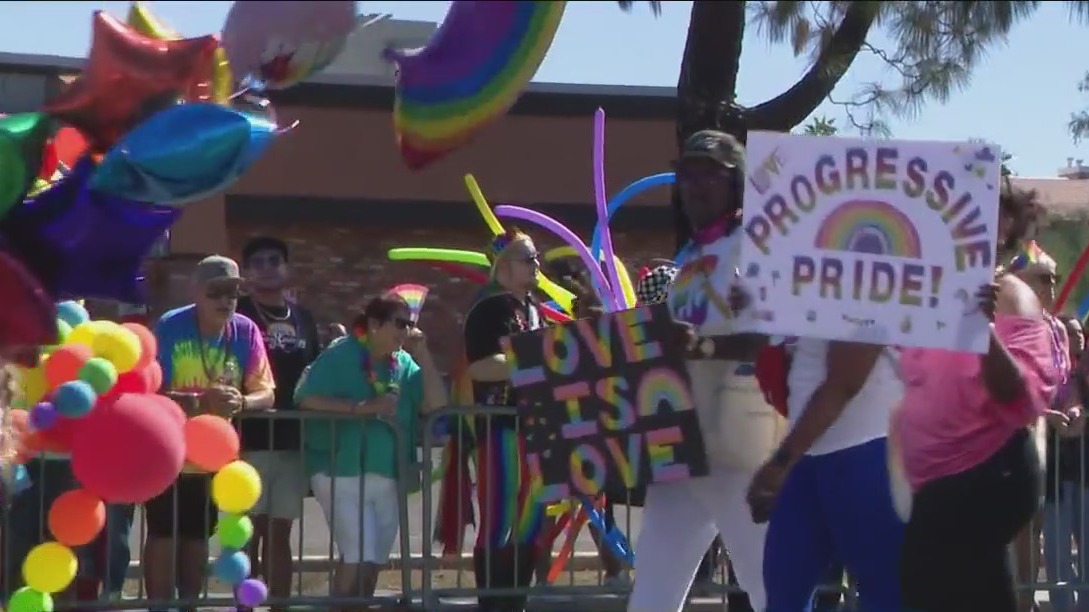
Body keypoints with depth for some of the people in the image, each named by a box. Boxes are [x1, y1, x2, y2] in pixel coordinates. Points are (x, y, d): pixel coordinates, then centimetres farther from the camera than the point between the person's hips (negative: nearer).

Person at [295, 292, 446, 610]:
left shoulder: (405, 363, 9)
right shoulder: (341, 356, -8)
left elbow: (437, 404, 2)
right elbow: (307, 399, -18)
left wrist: (422, 354, -5)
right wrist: (363, 408, -24)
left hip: (389, 477, 6)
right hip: (342, 474, -6)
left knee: (373, 563, 10)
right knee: (358, 558, -15)